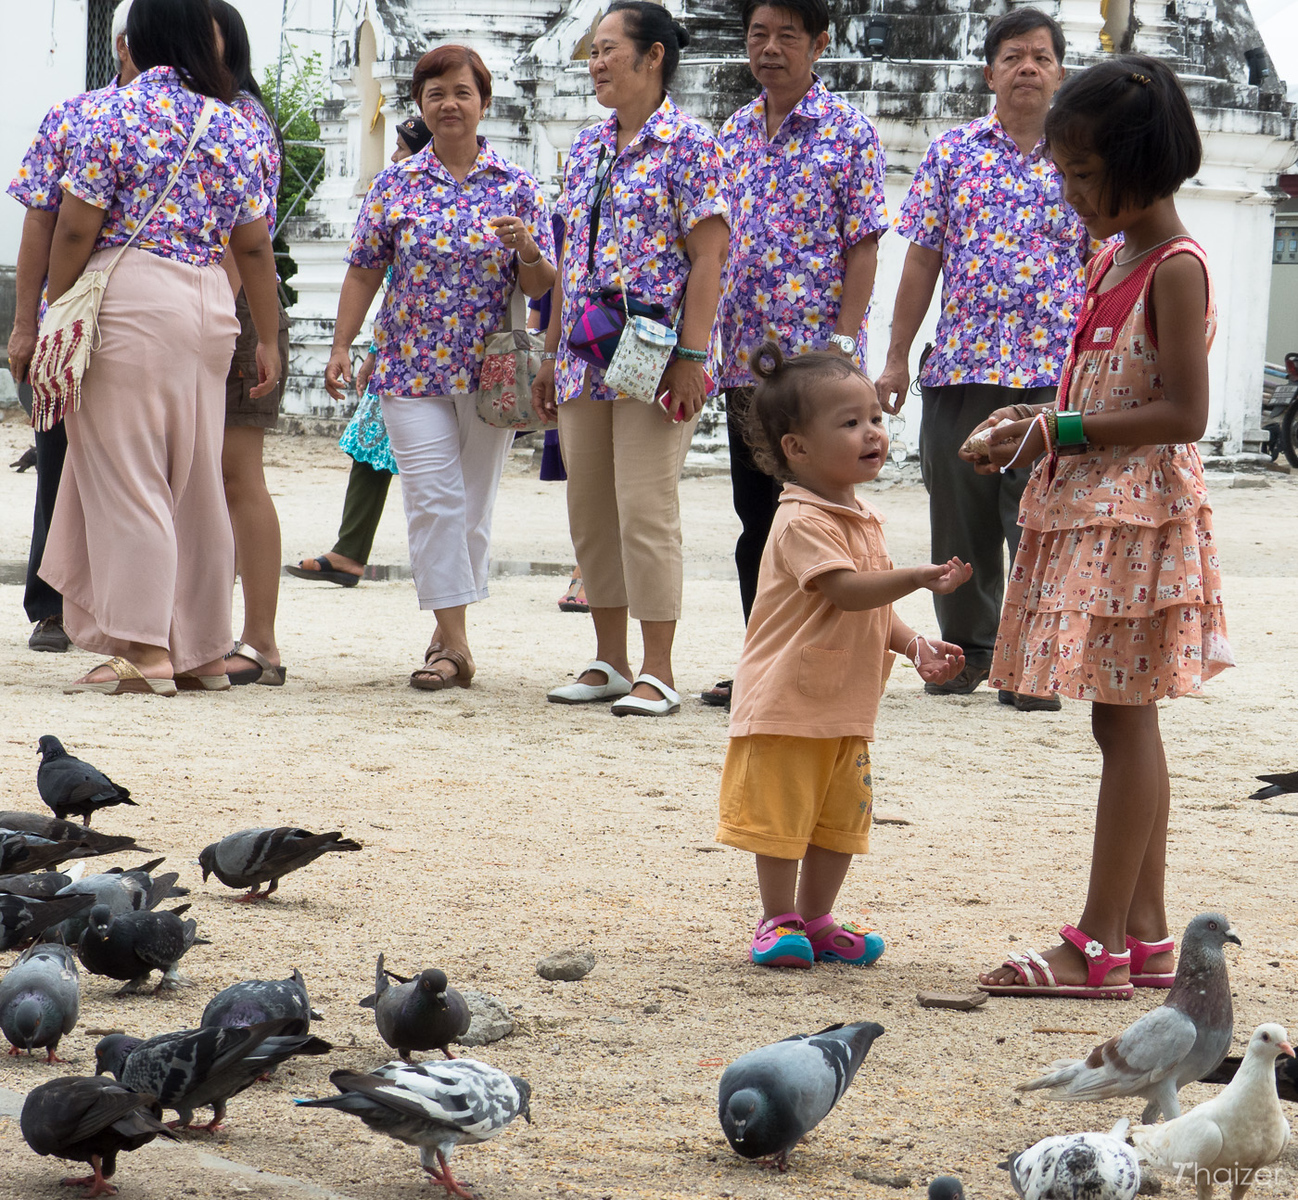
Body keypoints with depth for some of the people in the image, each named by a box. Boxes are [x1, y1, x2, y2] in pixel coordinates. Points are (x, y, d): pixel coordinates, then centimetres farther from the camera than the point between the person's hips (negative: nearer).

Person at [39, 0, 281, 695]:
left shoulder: (114, 112, -6)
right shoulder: (233, 126, 8)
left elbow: (75, 229, -9)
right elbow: (254, 247, 9)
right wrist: (267, 340, 16)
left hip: (129, 299, -5)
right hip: (209, 305, 5)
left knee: (125, 473, -1)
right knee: (196, 478, 11)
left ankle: (144, 650, -5)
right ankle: (202, 650, 15)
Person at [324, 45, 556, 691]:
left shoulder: (517, 187, 4)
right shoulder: (395, 185, 5)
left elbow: (542, 285, 4)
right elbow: (363, 273, 8)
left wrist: (526, 249, -17)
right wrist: (341, 347, 0)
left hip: (489, 370, 1)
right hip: (411, 366, -1)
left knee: (472, 505, 5)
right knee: (434, 499, -9)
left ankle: (448, 632, 18)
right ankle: (454, 644, -10)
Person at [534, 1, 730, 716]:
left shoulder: (687, 146, -6)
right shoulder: (586, 150, 15)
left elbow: (708, 258, -10)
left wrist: (691, 357, -17)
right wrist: (552, 353, 16)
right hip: (586, 361, 7)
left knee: (645, 511, -8)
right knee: (590, 513, 9)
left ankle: (657, 672, -2)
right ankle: (609, 661, 18)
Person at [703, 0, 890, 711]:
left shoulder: (848, 133, -4)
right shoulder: (734, 134, 12)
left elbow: (862, 247, -7)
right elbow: (716, 244, 16)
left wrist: (843, 340, -14)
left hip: (815, 352, -6)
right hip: (746, 355, 6)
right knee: (755, 513, 9)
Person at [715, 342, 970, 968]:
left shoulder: (862, 519, 11)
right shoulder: (803, 523, -18)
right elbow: (847, 590, -30)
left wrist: (915, 646, 5)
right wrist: (917, 577, -38)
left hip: (845, 706, 9)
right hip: (786, 703, -9)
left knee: (841, 817, 12)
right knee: (781, 816, 0)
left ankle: (815, 919, 23)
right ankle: (777, 921, 12)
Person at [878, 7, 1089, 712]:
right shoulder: (952, 153, 8)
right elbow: (922, 261, 8)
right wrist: (897, 358, 5)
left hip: (1054, 371, -1)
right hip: (960, 364, 1)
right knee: (959, 517, 7)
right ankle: (966, 648, 22)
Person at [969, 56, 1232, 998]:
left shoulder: (1175, 268, -14)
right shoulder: (1113, 259, 14)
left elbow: (1183, 411, -19)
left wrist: (1062, 432, -19)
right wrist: (1037, 423, 4)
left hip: (1138, 514, -10)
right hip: (1090, 507, 10)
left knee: (1124, 721, -7)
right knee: (1130, 725, 11)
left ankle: (1102, 945, -5)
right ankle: (1146, 934, 17)